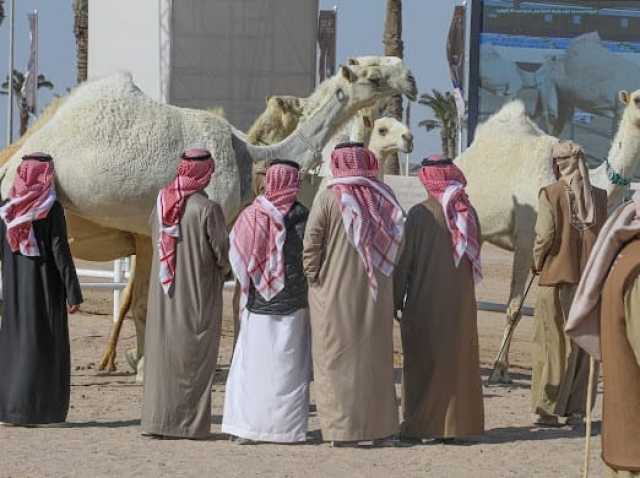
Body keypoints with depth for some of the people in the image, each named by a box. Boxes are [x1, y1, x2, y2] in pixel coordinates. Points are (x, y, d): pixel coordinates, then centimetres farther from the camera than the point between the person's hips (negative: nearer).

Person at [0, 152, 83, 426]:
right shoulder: (52, 209, -12)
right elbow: (60, 251, -15)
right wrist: (73, 293, -12)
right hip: (46, 288, -4)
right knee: (45, 346, 1)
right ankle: (36, 410, -2)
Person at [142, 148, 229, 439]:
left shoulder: (162, 201, -3)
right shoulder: (207, 209, -17)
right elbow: (222, 252, -12)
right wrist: (224, 268, 9)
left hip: (163, 293, 5)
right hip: (198, 293, -4)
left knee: (161, 353, 10)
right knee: (194, 358, 3)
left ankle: (158, 420, 11)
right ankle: (190, 423, 4)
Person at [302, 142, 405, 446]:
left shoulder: (329, 199, -11)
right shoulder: (383, 197, 2)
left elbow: (311, 245, -12)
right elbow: (397, 241, 7)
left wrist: (312, 277, 0)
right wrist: (383, 273, 14)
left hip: (335, 289, -4)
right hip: (375, 290, 4)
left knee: (337, 358, 2)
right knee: (375, 356, 13)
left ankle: (342, 428, -1)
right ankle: (380, 425, 17)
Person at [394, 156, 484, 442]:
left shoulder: (420, 214, -13)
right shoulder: (469, 213, 1)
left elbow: (405, 260, -10)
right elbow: (475, 255, 9)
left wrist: (396, 300, -3)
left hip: (424, 301, -4)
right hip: (462, 302, 4)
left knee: (424, 362, 3)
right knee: (459, 361, 10)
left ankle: (420, 425, 3)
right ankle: (457, 424, 12)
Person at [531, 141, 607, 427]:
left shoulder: (550, 194, -8)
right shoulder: (599, 196, 4)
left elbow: (545, 235, -13)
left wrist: (537, 263, 2)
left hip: (556, 276, -3)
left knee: (553, 344, 3)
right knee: (583, 344, 10)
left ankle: (549, 410, 1)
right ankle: (576, 410, 12)